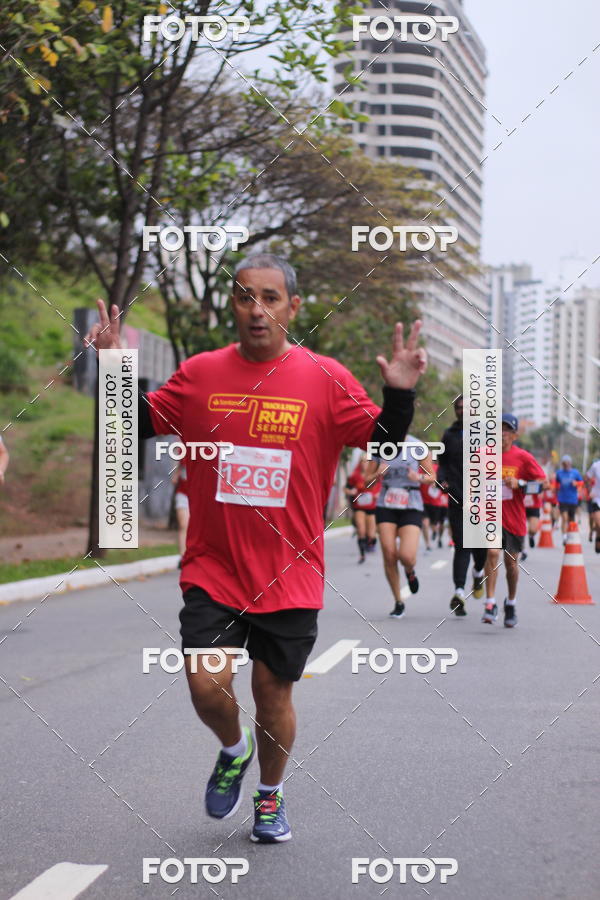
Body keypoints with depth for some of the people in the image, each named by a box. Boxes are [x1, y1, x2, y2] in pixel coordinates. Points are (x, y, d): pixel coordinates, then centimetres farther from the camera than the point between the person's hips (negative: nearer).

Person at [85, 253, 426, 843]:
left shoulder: (325, 379, -4)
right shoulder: (200, 373, 1)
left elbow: (385, 442, -3)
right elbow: (141, 424, 10)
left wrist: (399, 393, -20)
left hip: (290, 575, -1)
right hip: (212, 570, 1)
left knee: (274, 694, 10)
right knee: (207, 687, -8)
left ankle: (271, 793, 37)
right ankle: (233, 750, 27)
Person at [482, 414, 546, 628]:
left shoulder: (523, 458, -4)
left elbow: (542, 482, -4)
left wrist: (519, 484, -19)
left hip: (514, 517, 0)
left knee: (511, 561, 9)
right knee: (492, 553, -20)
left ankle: (511, 603, 32)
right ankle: (490, 604, -17)